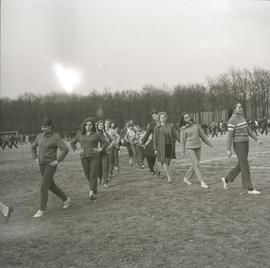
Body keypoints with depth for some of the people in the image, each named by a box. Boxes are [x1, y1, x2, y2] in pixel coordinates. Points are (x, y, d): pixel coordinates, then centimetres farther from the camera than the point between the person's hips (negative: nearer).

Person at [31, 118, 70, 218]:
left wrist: (58, 161, -20)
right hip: (42, 165, 8)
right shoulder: (40, 136, 7)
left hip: (51, 165, -7)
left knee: (44, 186, -11)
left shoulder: (56, 137, -12)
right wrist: (35, 158, 11)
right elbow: (33, 146, 22)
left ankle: (41, 210, -2)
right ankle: (66, 199, 34)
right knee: (51, 186, 15)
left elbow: (65, 149, -19)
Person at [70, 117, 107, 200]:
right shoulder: (80, 135, 7)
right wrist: (77, 151, 4)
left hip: (94, 157, -2)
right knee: (88, 175, 8)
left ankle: (91, 193, -17)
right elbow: (72, 143, 16)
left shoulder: (96, 135, 1)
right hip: (84, 158, 3)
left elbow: (105, 142, 9)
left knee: (93, 175, -12)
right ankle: (94, 188, 33)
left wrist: (100, 149, -4)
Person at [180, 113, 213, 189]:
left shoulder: (195, 124, 3)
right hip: (190, 148, -5)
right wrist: (183, 152, 0)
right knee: (196, 165, -13)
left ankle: (186, 178, 29)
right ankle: (202, 182, -11)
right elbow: (182, 140, -4)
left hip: (198, 147, 5)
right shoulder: (183, 129, -8)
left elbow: (202, 134, 11)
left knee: (195, 165, 10)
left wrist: (208, 143, 15)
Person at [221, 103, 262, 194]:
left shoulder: (241, 117, 13)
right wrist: (228, 149, -18)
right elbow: (230, 135, -16)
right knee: (245, 167, -7)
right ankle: (250, 189, -1)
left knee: (240, 166, 14)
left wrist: (257, 139, 13)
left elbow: (248, 130, 18)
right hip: (238, 145, -9)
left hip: (245, 143, 9)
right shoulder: (232, 120, -14)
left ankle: (226, 179, 30)